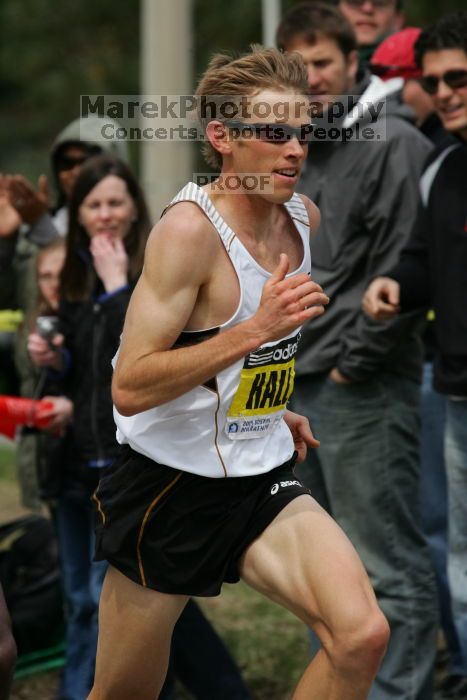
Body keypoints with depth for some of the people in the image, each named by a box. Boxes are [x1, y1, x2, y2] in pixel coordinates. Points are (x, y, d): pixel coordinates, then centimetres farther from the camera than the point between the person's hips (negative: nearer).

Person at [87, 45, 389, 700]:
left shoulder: (304, 216, 4)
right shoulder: (189, 226, -19)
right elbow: (129, 388, -26)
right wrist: (256, 331, -30)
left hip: (263, 482, 6)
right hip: (170, 486, -5)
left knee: (363, 636, -17)